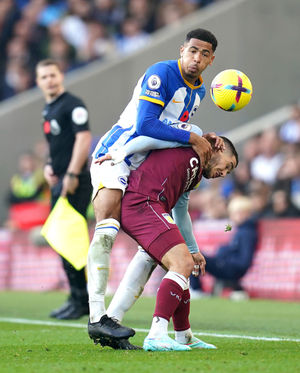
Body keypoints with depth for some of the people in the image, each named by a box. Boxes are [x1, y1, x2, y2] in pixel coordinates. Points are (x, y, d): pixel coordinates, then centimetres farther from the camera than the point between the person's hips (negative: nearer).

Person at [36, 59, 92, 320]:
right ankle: (81, 299, 18)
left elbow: (84, 138, -19)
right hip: (58, 182, 10)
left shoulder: (72, 104, -9)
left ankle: (80, 300, -7)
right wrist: (49, 166, 11)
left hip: (75, 183, -10)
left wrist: (72, 174, -24)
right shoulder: (48, 110, 19)